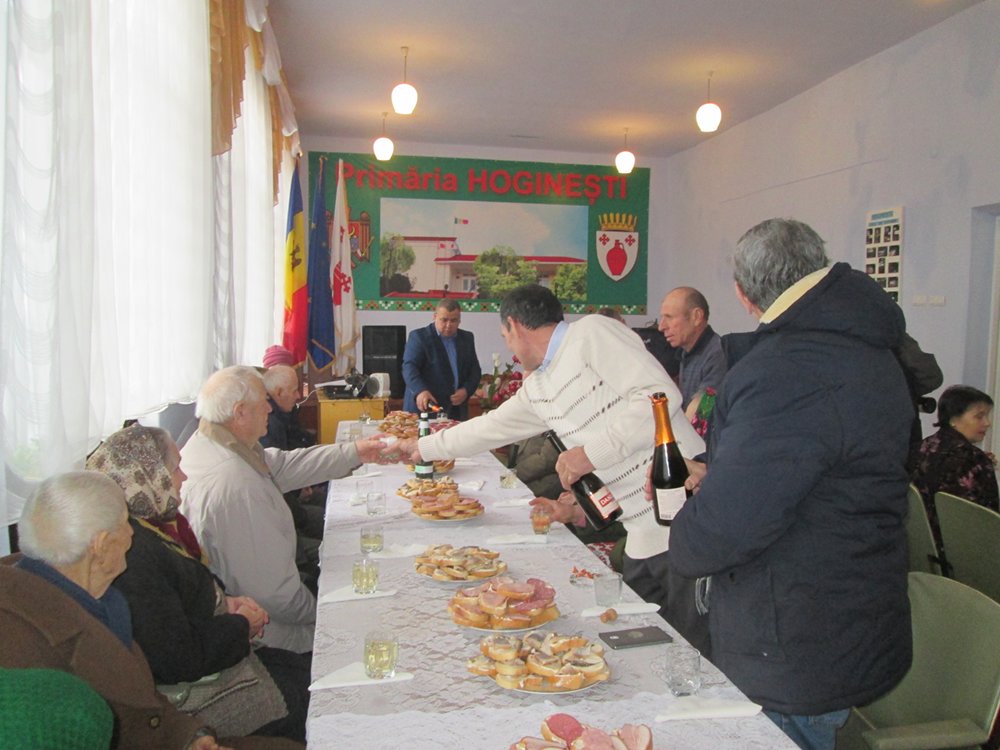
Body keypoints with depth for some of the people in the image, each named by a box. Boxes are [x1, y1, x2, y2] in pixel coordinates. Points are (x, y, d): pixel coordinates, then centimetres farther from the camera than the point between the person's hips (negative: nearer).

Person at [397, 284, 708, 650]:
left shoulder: (592, 332, -10)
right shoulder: (537, 388, 15)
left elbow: (661, 395, -19)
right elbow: (491, 426, 28)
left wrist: (592, 452, -19)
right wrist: (422, 447, 37)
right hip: (642, 534, 8)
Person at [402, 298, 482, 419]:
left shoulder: (467, 338, 14)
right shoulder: (419, 336, -2)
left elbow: (475, 370, 15)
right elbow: (409, 367, -13)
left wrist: (466, 390, -4)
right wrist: (420, 390, -31)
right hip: (424, 407, -4)